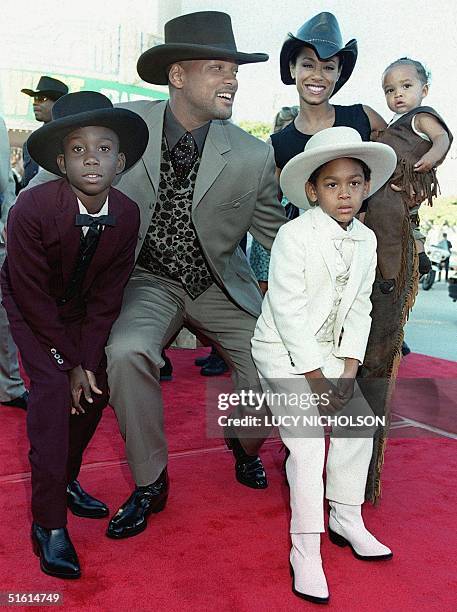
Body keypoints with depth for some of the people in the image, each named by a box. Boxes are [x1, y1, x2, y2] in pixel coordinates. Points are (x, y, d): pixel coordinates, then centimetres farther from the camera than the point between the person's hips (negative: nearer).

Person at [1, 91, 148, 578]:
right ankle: (49, 525, -7)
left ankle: (67, 481, 25)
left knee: (95, 389, -1)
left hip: (84, 310, 4)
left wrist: (87, 359, -17)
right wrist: (70, 361, -18)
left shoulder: (126, 215, -19)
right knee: (53, 390, -16)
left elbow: (106, 297, -13)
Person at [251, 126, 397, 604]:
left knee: (359, 421, 2)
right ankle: (305, 554, -3)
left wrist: (348, 368, -5)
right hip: (283, 350, -7)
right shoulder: (295, 235, -18)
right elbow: (288, 309, -21)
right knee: (307, 443, -14)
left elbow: (359, 308, 5)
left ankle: (346, 520, 22)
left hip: (326, 352, 7)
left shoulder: (366, 240, 3)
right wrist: (317, 375, -20)